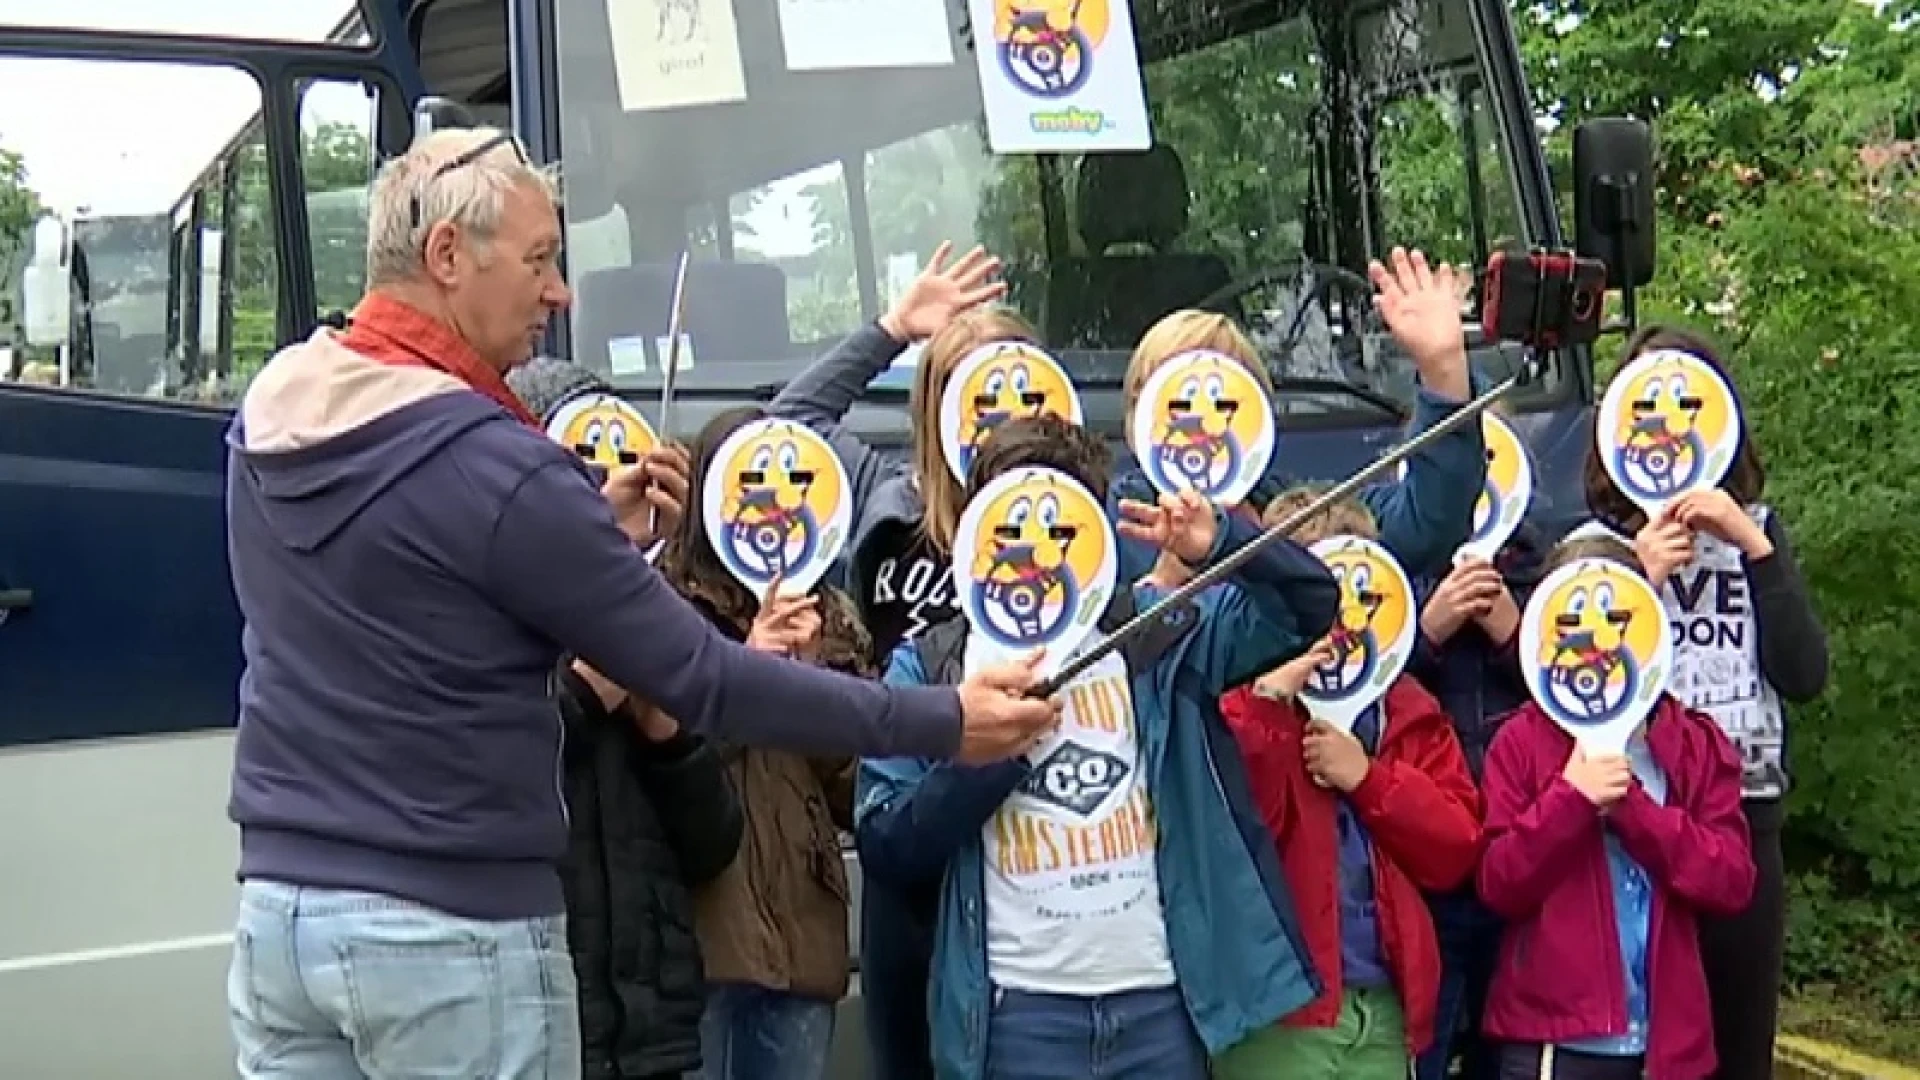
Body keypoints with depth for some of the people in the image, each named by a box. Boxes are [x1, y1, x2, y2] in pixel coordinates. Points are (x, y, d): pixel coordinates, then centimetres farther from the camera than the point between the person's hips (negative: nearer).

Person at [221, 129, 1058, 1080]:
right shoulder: (491, 465, -20)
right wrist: (944, 722, -11)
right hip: (452, 933, -7)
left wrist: (591, 537, 9)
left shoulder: (265, 418, 5)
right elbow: (698, 676, -17)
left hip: (279, 910, 8)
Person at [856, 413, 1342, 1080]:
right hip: (1019, 1012, -1)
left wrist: (1221, 544, -13)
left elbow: (1312, 605, 3)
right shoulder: (929, 668, 3)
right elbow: (883, 849, -1)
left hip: (1163, 999, 1)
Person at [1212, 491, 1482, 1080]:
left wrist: (1369, 777, -7)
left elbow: (1458, 850, 7)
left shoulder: (1409, 708, 13)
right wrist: (1269, 703, -19)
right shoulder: (1242, 700, -2)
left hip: (1384, 1008, 5)